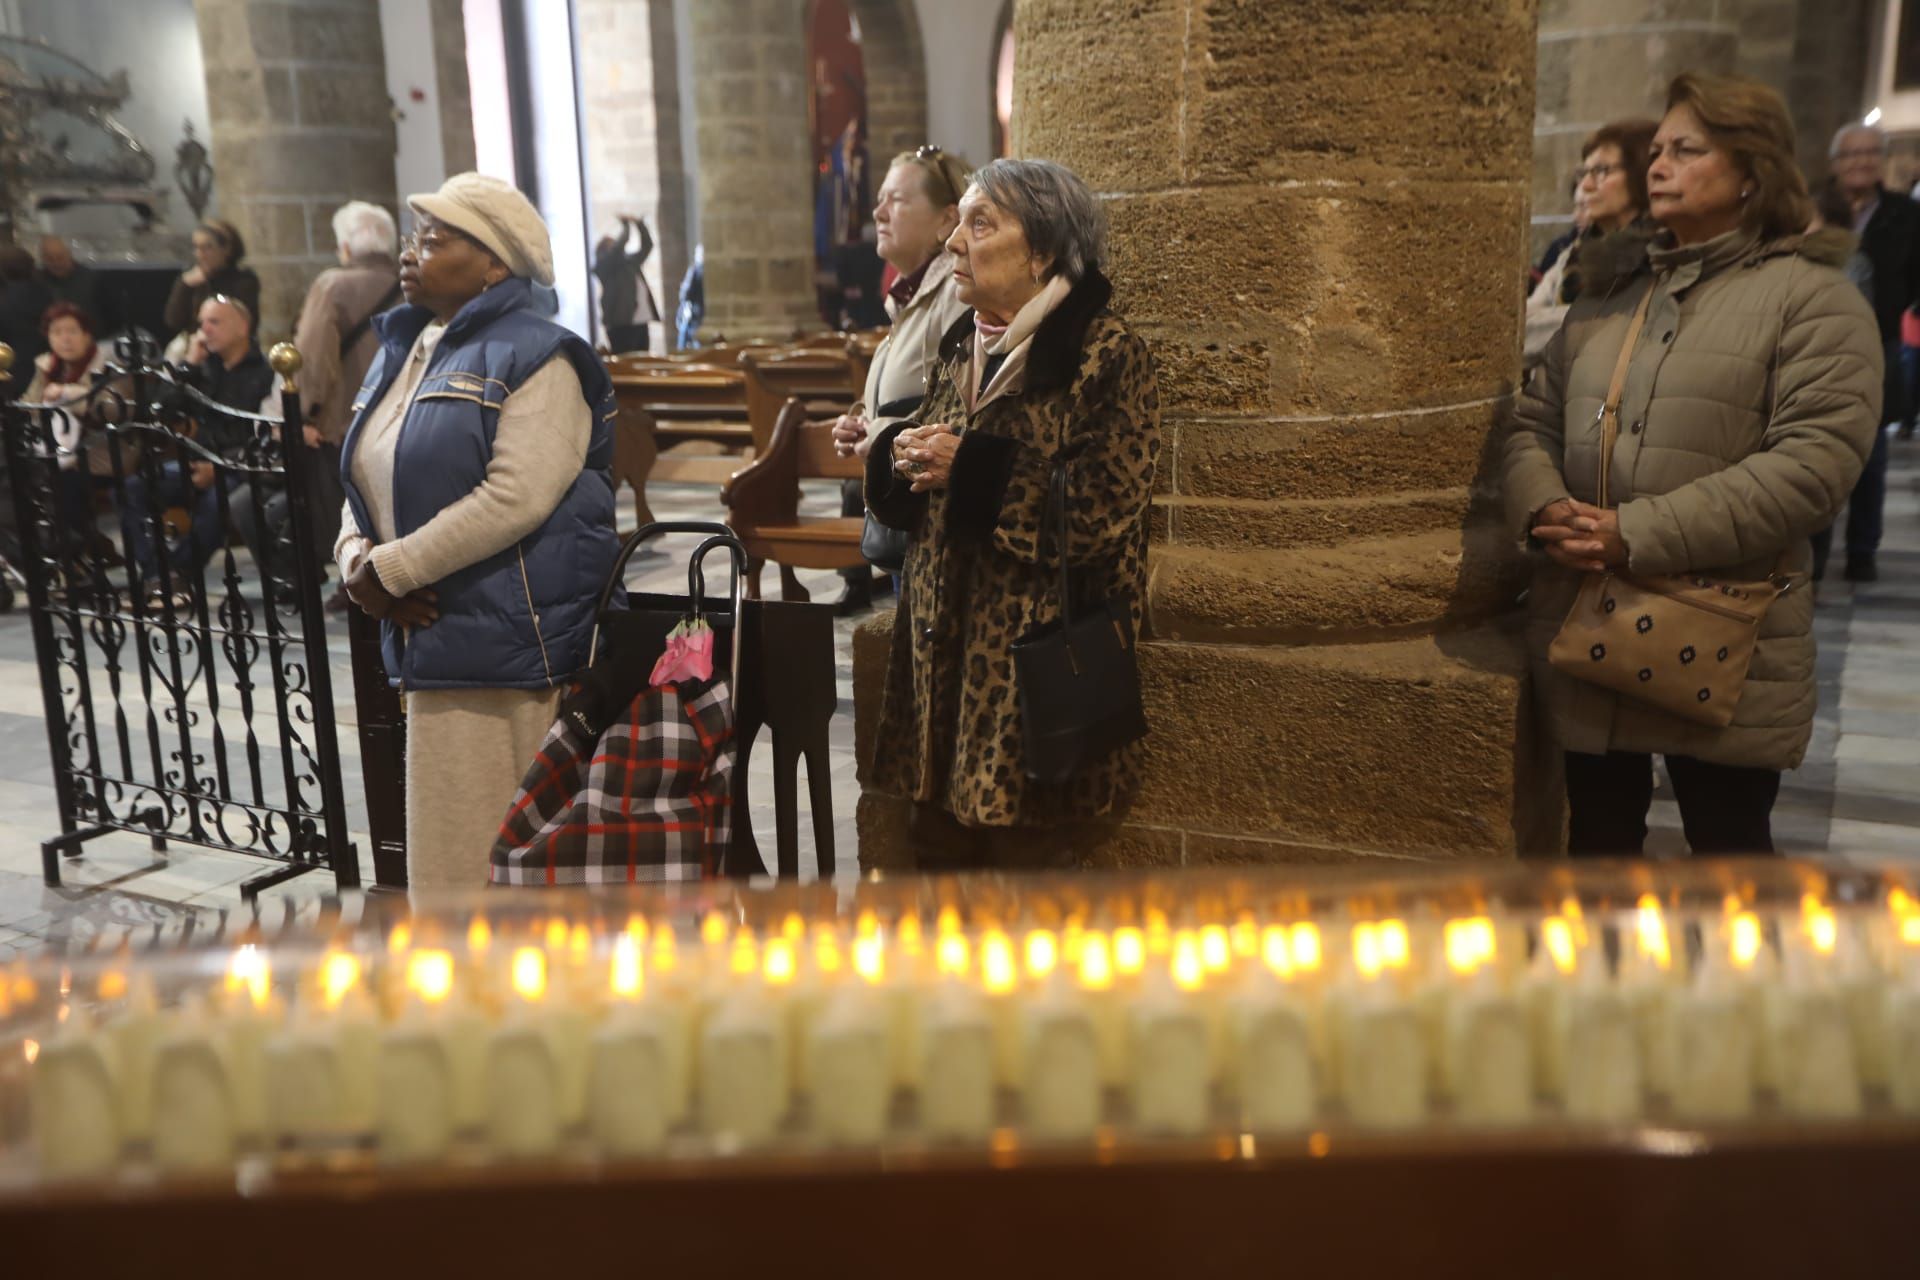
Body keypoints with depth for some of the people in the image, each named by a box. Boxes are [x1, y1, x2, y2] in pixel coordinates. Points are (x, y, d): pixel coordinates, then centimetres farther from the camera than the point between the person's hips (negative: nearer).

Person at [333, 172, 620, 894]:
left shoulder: (534, 359, -7)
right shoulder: (400, 350, 20)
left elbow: (516, 497, -19)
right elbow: (367, 483, 20)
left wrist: (392, 568, -14)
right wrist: (357, 561, -1)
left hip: (513, 643, -8)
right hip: (433, 638, 8)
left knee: (491, 857, -3)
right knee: (446, 849, 11)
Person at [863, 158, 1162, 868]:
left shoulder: (1107, 353, -9)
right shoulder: (962, 343, 13)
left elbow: (1103, 509, -18)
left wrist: (971, 469, -18)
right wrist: (903, 451, -4)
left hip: (1035, 649, -6)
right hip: (942, 638, 7)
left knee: (1022, 844, 2)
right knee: (941, 836, 11)